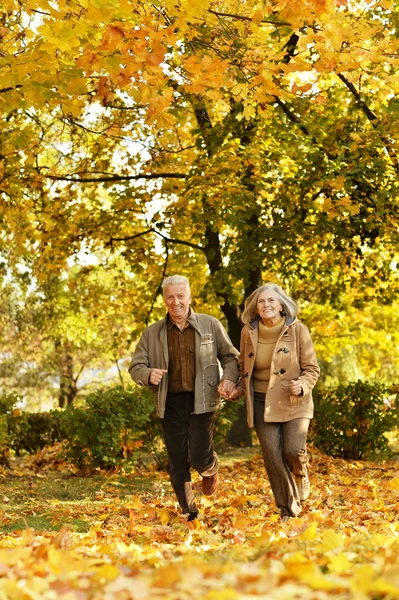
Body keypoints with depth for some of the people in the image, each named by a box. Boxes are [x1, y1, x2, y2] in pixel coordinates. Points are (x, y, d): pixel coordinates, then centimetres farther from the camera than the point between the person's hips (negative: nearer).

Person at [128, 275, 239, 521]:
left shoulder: (211, 325, 3)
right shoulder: (152, 333, 7)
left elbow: (230, 356, 9)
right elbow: (135, 366, 9)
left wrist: (229, 379, -11)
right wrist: (148, 374, -15)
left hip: (202, 401, -2)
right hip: (171, 403, 2)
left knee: (199, 458, -10)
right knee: (177, 464, 5)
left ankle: (211, 468, 28)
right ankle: (190, 514, 22)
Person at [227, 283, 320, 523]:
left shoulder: (297, 330, -7)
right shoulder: (248, 332, 2)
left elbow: (312, 368, -2)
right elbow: (244, 367, 17)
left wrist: (302, 385, -21)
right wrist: (239, 389, 1)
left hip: (294, 402, -2)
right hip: (262, 403, 2)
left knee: (294, 450, -18)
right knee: (273, 458, -4)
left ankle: (302, 476, 20)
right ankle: (289, 510, 13)